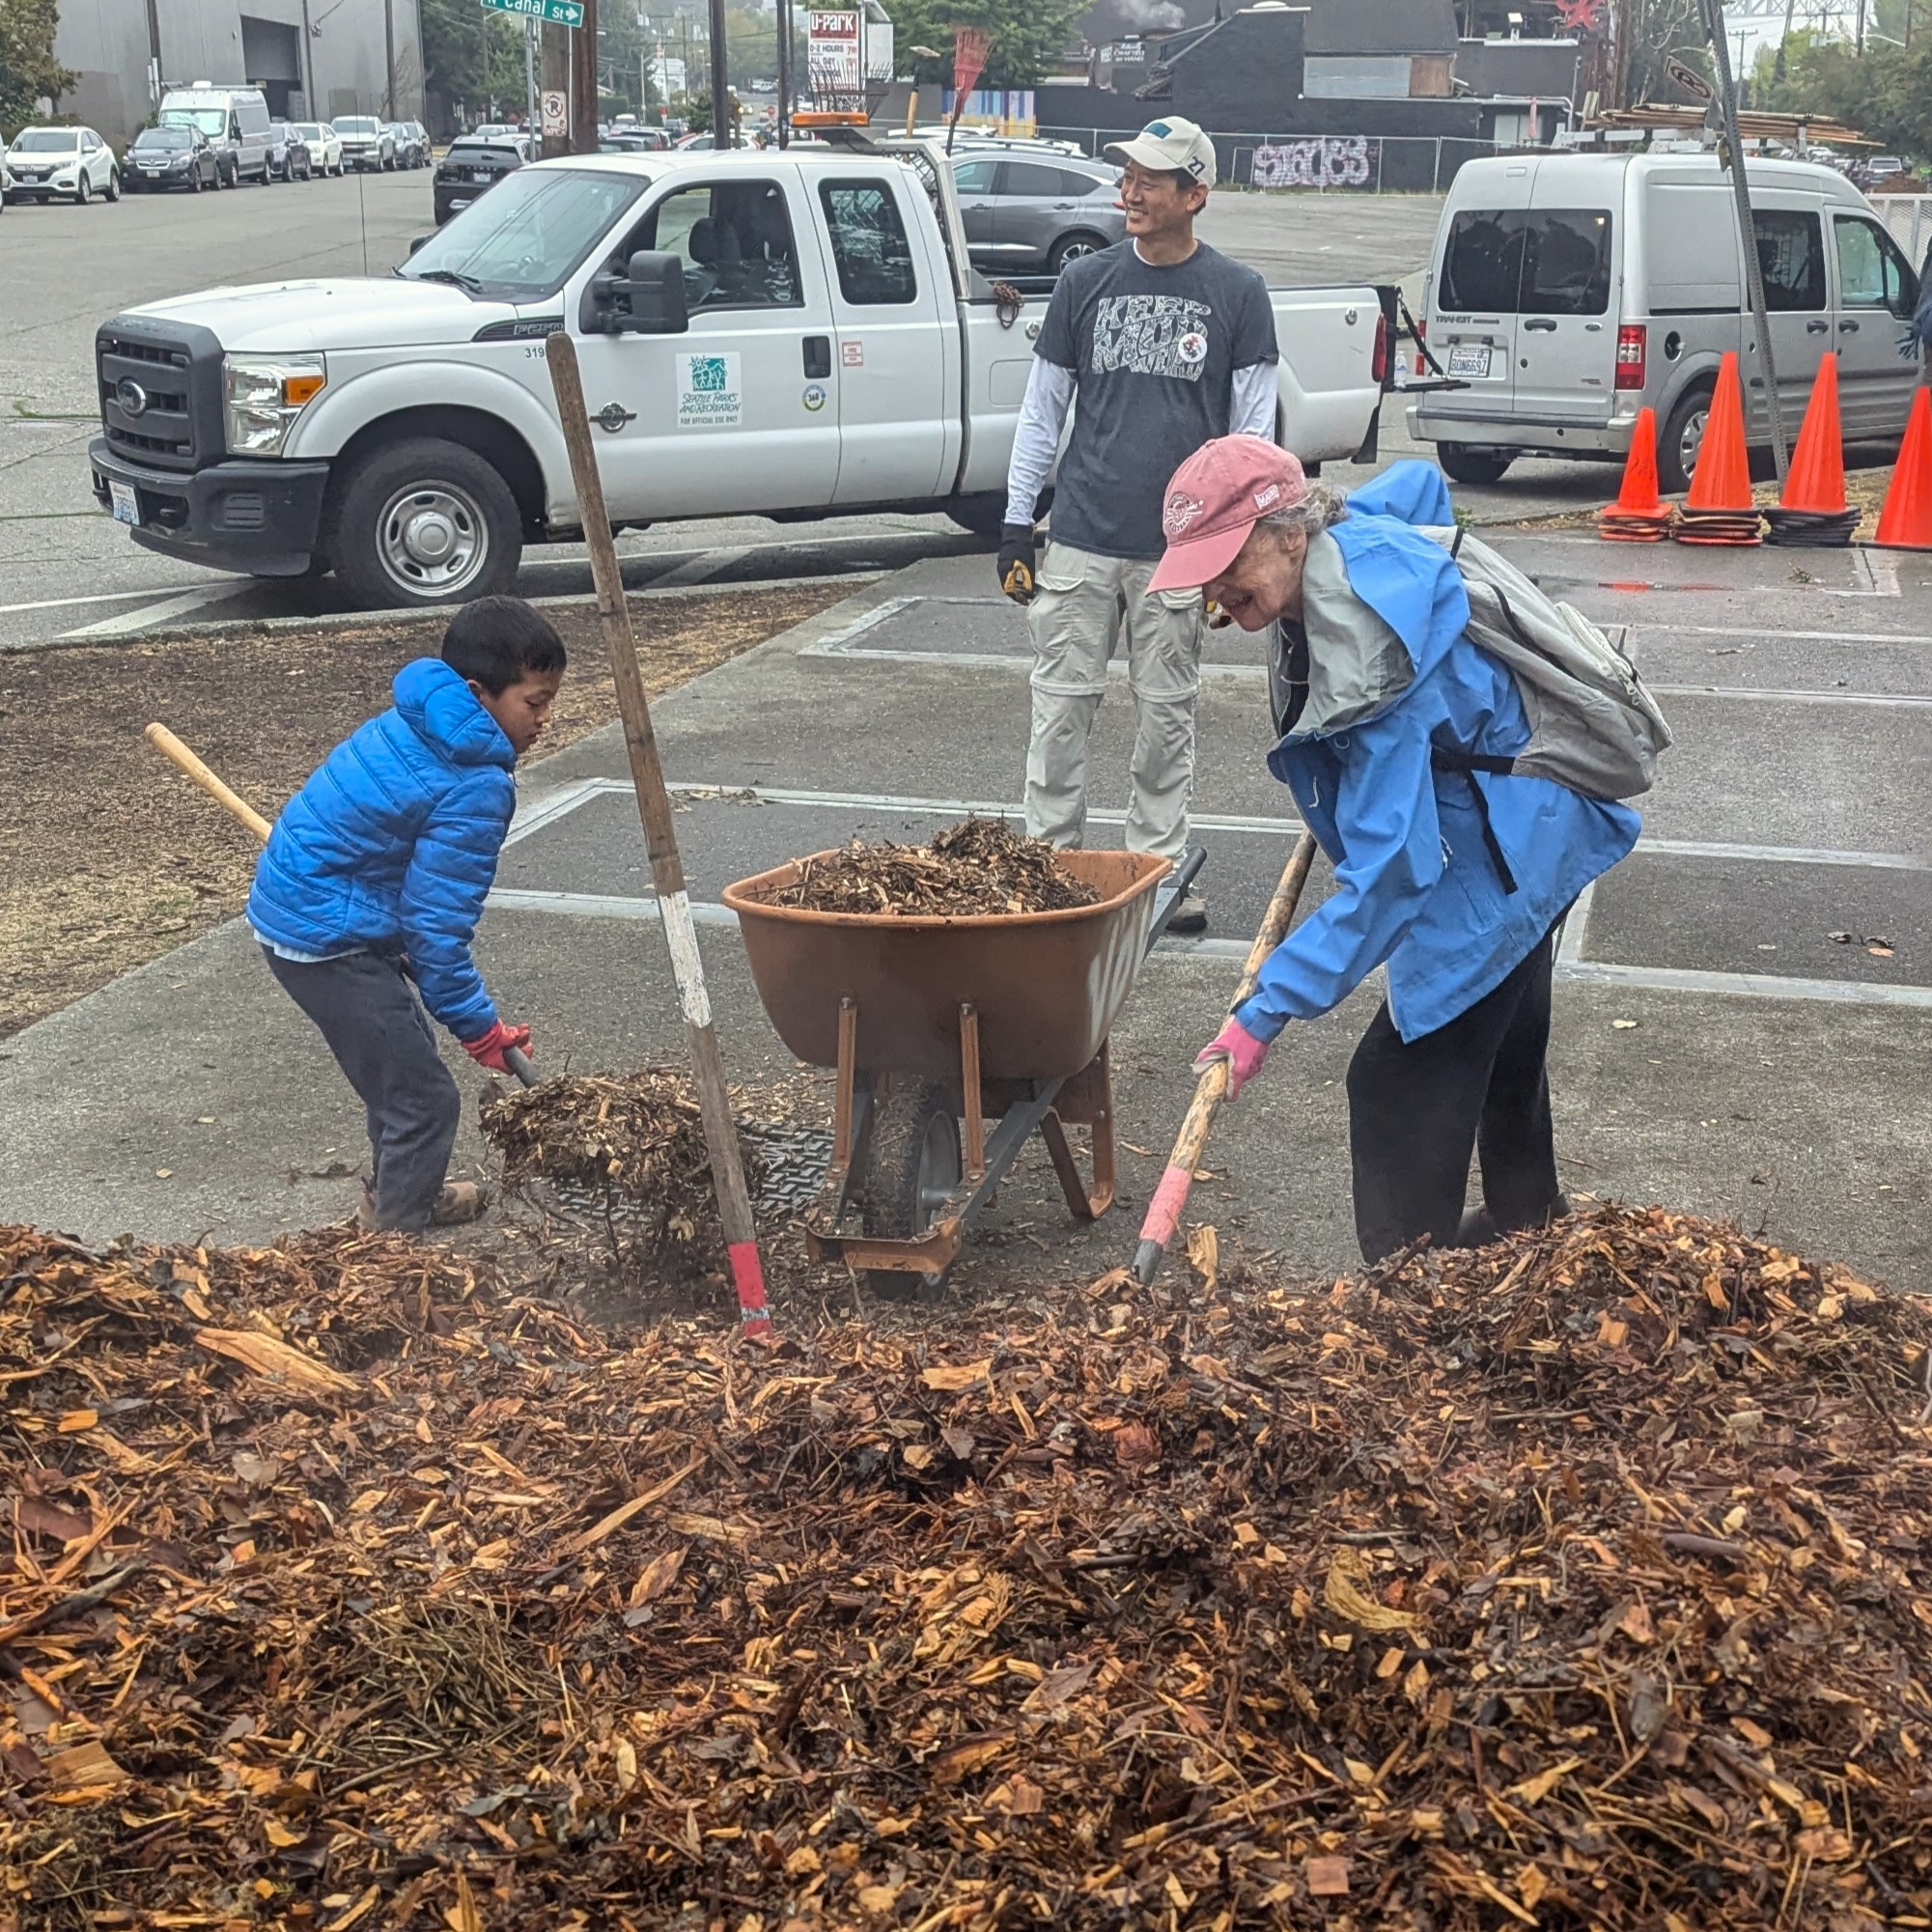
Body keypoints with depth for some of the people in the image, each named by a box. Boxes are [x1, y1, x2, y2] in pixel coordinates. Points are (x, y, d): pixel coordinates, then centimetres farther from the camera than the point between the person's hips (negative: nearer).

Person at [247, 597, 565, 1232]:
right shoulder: (476, 790, -22)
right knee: (424, 1099, -3)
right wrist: (479, 1026, -9)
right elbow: (437, 926, -19)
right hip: (327, 941, -10)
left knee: (405, 1060, 26)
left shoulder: (412, 724, 6)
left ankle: (395, 1197, 45)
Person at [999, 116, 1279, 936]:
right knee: (1061, 708, 2)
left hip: (1180, 546, -1)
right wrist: (1016, 523, 5)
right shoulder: (1087, 282, 7)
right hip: (1081, 537, 1)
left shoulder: (1237, 294, 3)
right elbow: (1042, 409, 10)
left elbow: (1253, 430, 4)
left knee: (1165, 716, 6)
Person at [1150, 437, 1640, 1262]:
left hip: (1511, 840, -11)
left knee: (1405, 1073, -10)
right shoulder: (1350, 534, -12)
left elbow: (1386, 869, -36)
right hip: (1530, 822, 11)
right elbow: (1423, 484, 14)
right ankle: (1525, 1219, 49)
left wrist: (1268, 1010, -35)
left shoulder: (1372, 656, -36)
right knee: (1500, 1031, 28)